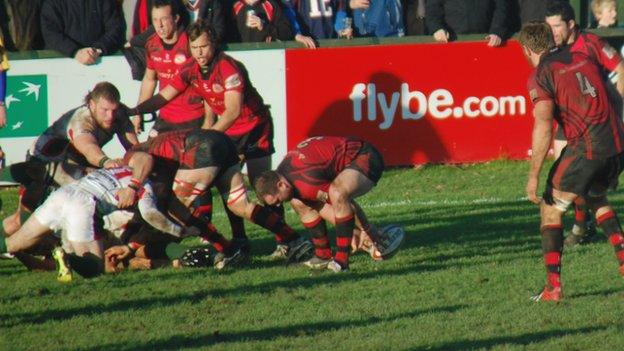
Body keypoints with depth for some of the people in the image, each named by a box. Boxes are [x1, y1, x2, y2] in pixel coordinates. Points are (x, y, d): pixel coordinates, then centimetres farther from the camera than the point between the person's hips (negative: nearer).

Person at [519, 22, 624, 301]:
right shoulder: (582, 58, 17)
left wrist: (533, 176, -13)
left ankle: (553, 286, -1)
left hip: (586, 148, -6)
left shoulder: (540, 76, -4)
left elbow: (543, 126, -15)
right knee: (596, 197, 33)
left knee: (551, 210, 8)